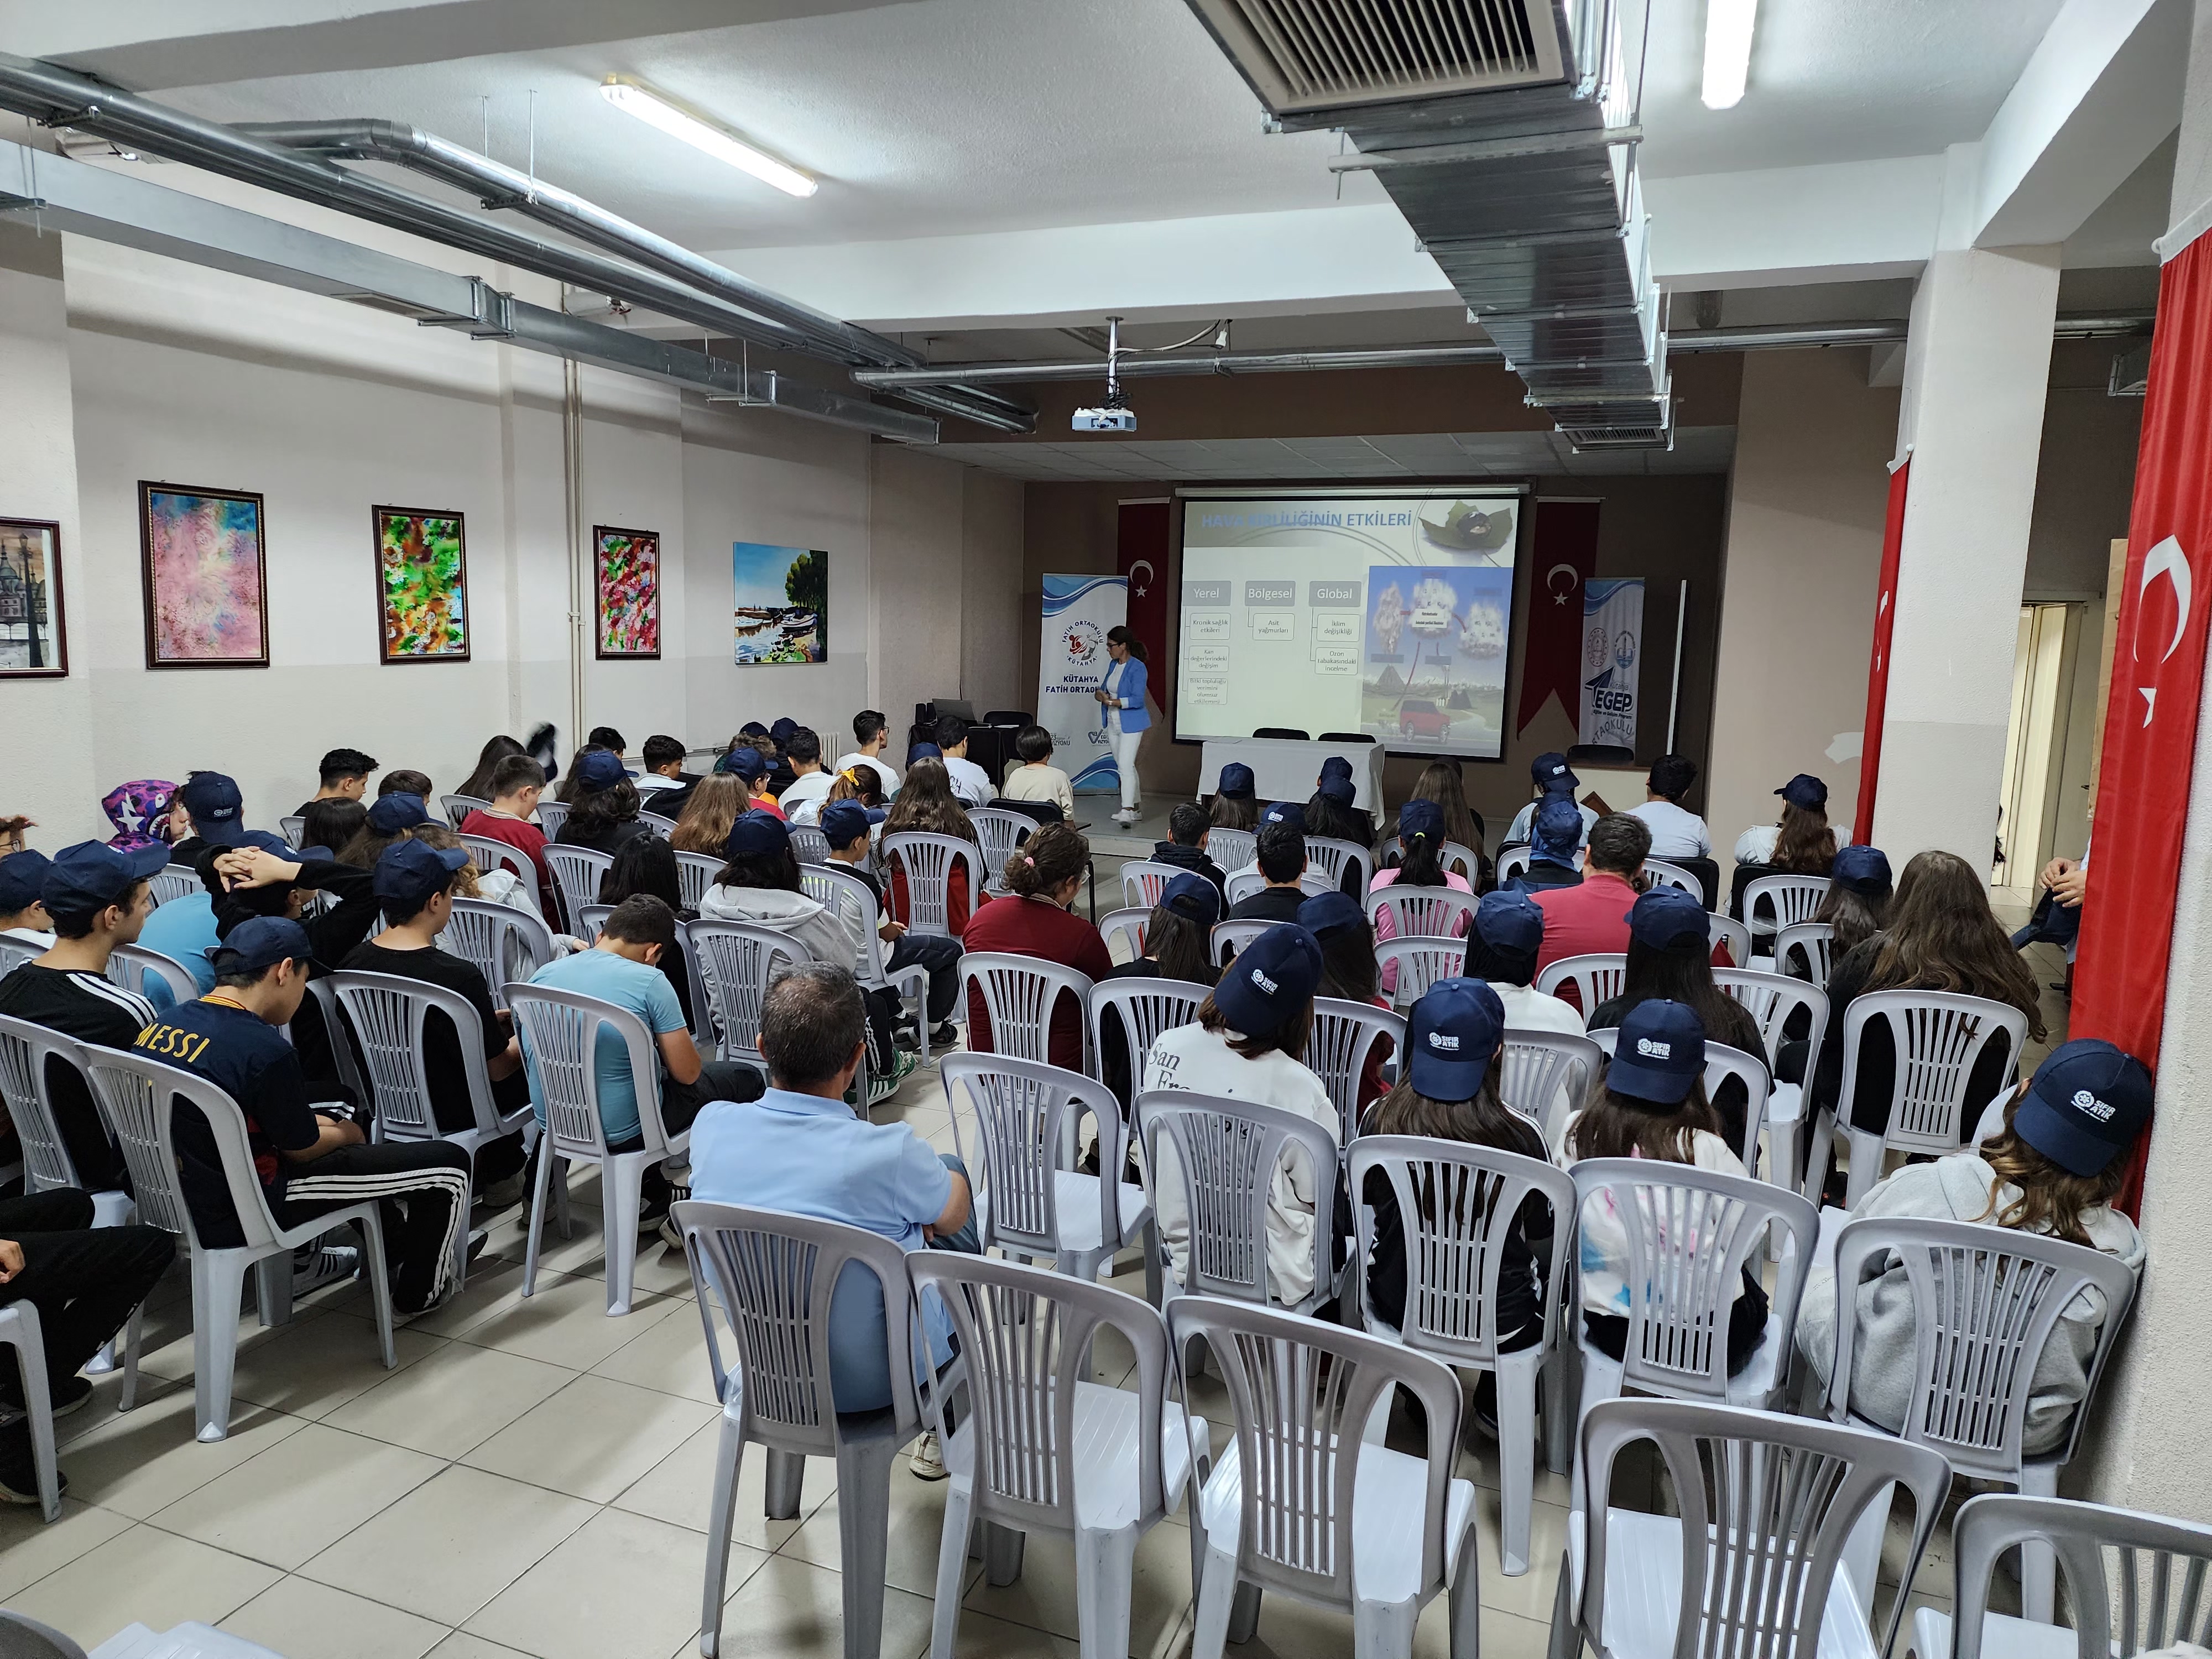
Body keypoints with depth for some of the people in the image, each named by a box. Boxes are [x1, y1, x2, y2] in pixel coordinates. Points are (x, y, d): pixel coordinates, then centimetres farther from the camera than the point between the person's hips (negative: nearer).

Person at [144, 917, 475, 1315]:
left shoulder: (159, 1025, -1)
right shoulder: (266, 1050, -27)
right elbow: (302, 1149, -13)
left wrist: (324, 1121, 10)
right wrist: (347, 1134, 8)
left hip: (180, 1196, 9)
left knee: (342, 1116, 30)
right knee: (449, 1163, -4)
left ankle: (395, 1248, 41)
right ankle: (418, 1293, 21)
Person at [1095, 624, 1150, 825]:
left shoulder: (1137, 668, -16)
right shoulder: (1114, 665, 9)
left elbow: (1137, 700, -22)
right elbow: (1103, 690, 17)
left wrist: (1112, 702, -22)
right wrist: (1100, 693, -6)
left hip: (1130, 724, -9)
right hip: (1113, 724, 9)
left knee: (1125, 766, -14)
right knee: (1126, 767, 13)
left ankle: (1127, 811, -15)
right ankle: (1136, 808, 22)